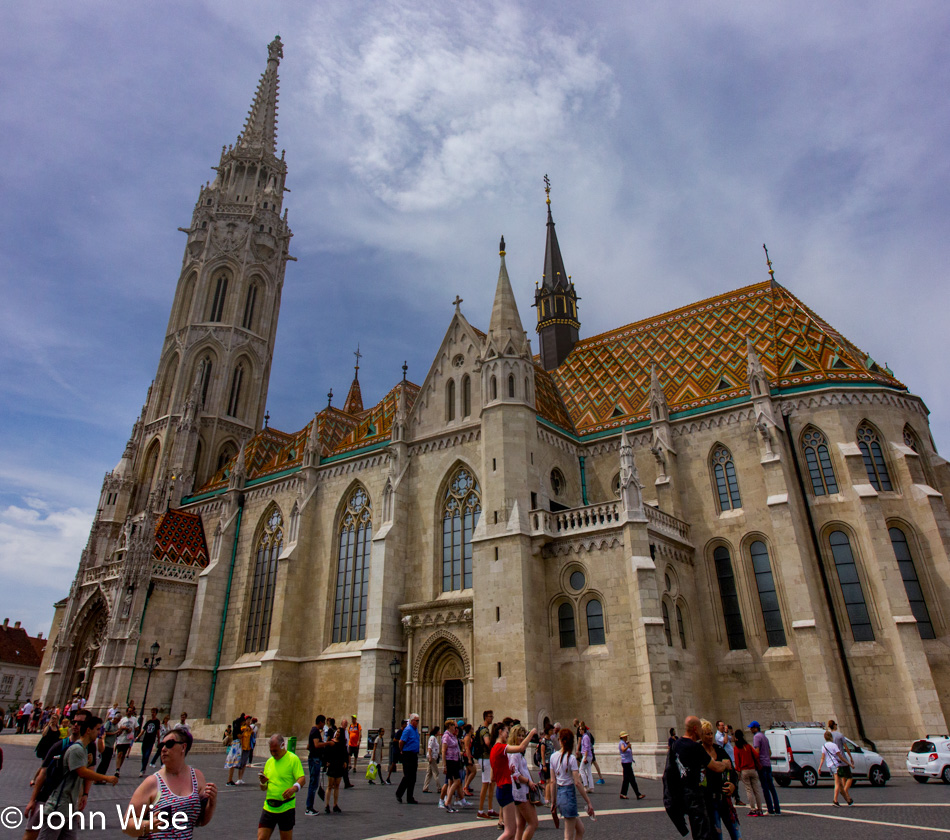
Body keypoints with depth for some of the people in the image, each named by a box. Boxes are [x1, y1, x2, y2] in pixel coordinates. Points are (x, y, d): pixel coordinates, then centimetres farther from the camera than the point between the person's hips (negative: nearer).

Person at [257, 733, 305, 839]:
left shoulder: (293, 759, -7)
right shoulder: (269, 762, 11)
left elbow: (302, 779, -15)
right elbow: (264, 788, 17)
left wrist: (294, 788, -36)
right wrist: (263, 782, -6)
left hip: (286, 808, -5)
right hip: (268, 807, 5)